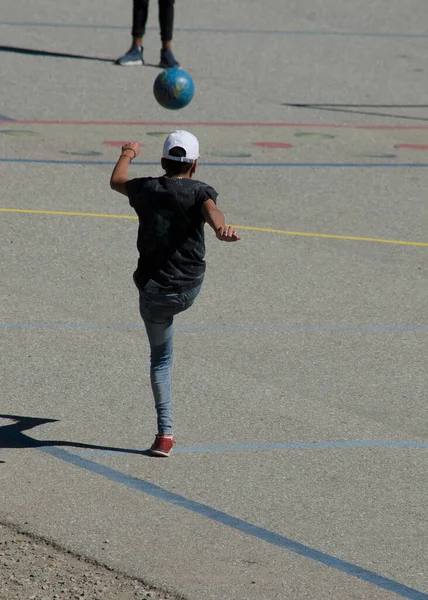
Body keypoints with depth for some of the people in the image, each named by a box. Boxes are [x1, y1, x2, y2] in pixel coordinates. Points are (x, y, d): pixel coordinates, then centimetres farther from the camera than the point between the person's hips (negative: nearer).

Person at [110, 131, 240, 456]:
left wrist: (127, 154, 42)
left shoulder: (146, 189, 0)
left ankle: (165, 432, 2)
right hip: (190, 290, 0)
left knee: (161, 358, 12)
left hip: (154, 292, 0)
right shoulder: (200, 192, -9)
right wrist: (222, 228, -55)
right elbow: (211, 210, -33)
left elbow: (116, 181, 22)